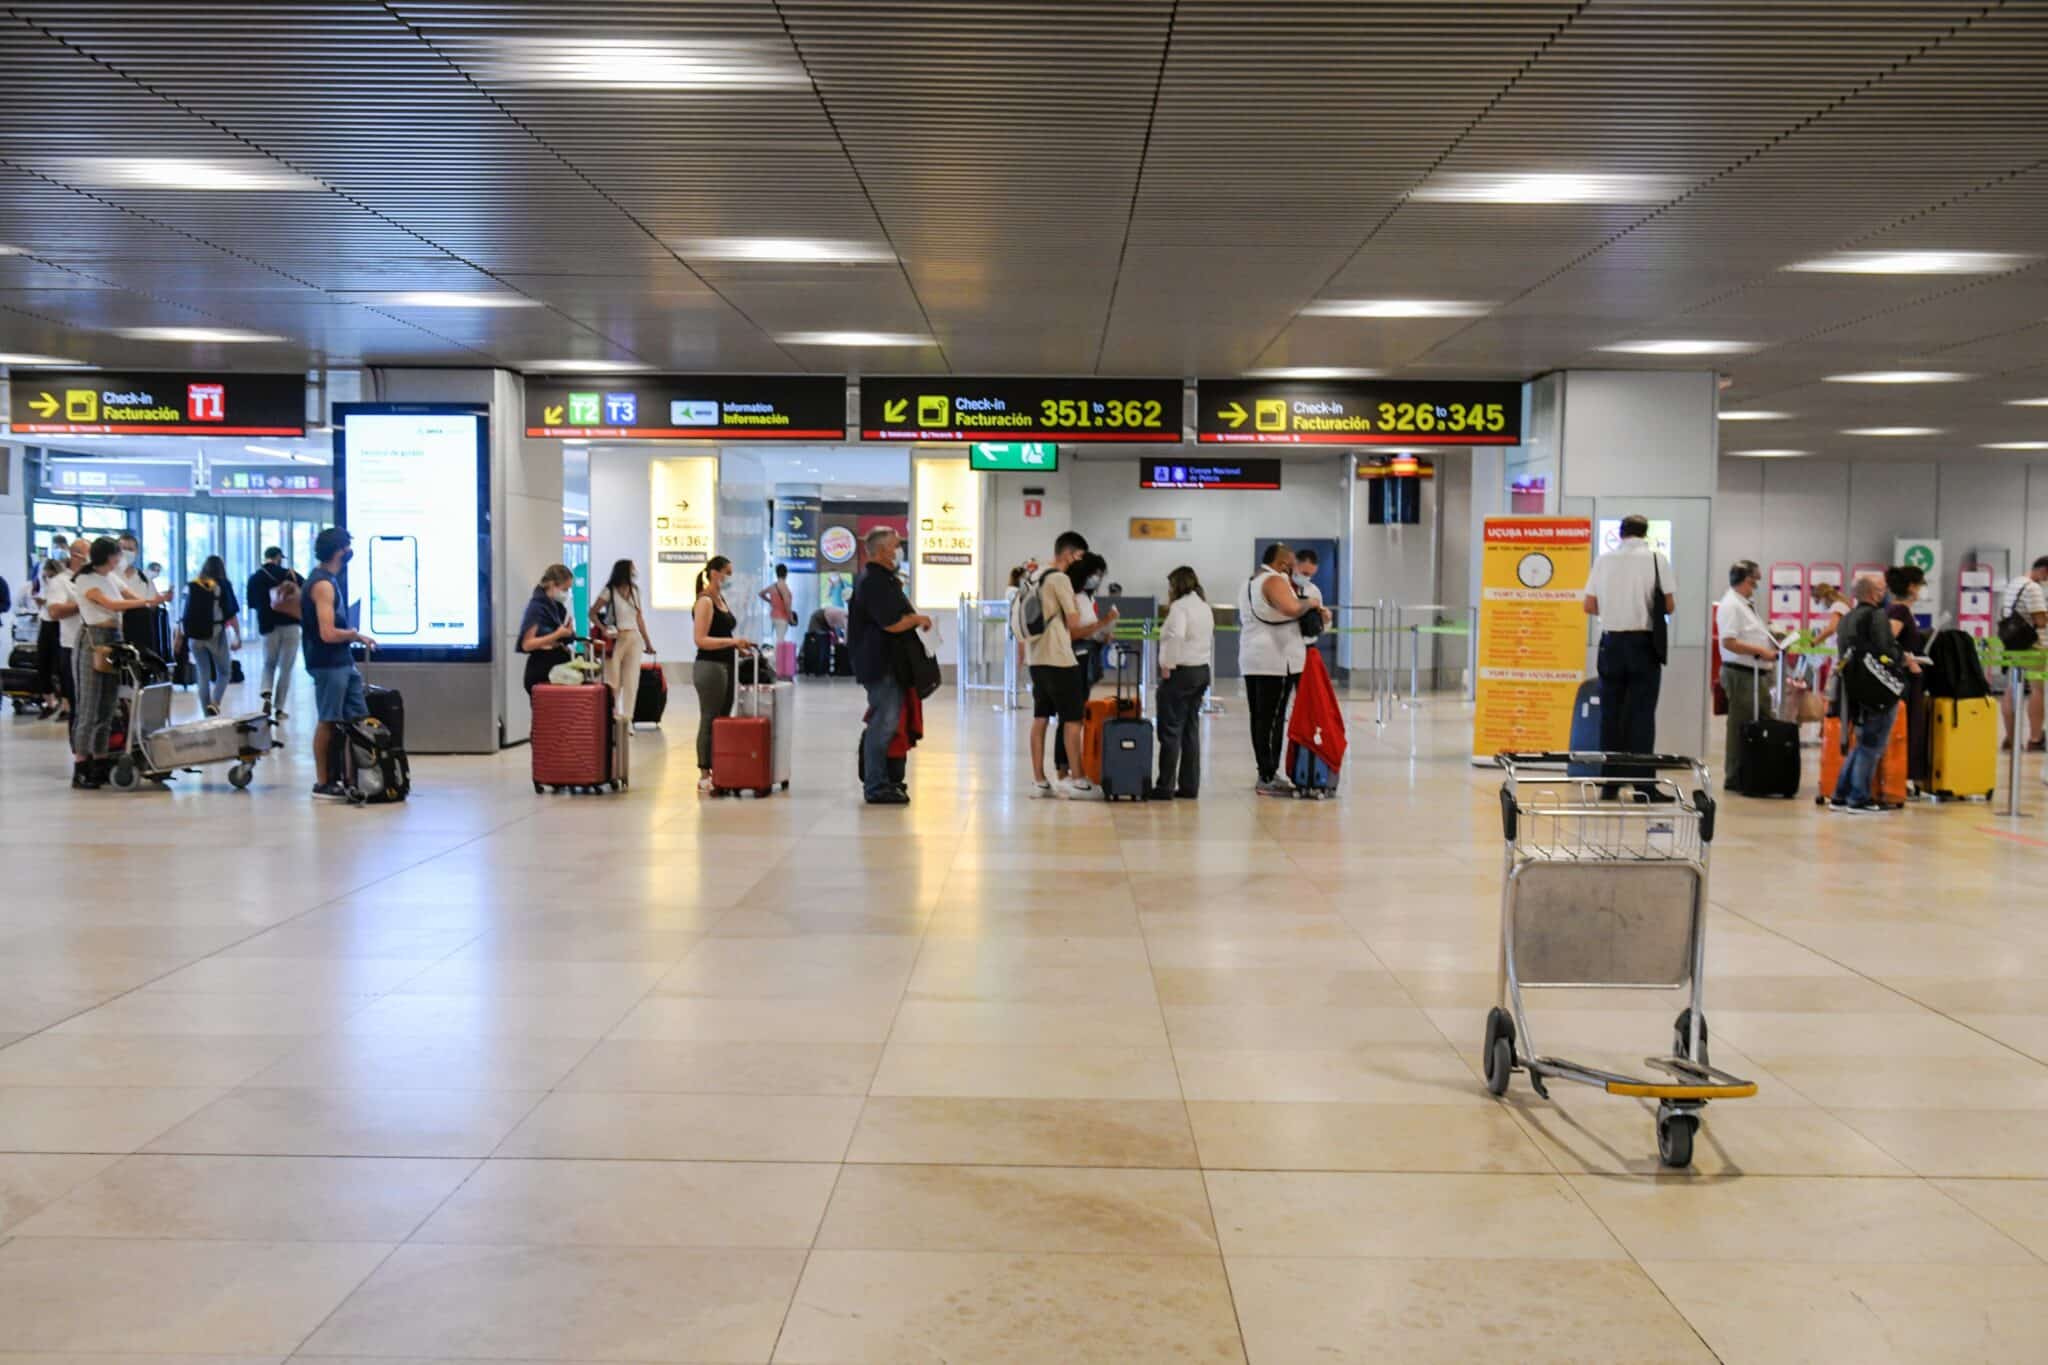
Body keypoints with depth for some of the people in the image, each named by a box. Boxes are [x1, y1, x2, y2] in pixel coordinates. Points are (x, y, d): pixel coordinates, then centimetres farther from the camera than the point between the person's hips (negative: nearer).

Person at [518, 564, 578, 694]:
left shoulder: (557, 607, 12)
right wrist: (557, 635, -23)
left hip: (558, 666, 7)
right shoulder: (537, 606, -10)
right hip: (541, 669, -7)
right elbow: (527, 644, -17)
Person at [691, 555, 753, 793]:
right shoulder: (705, 601, -12)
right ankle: (704, 776, 1)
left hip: (726, 666, 9)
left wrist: (738, 645, 8)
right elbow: (701, 639, -19)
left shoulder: (721, 599, 15)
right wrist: (732, 641, -23)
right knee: (709, 721, -4)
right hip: (709, 666, -9)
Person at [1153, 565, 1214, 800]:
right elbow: (1210, 640, 20)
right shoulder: (1204, 606, 16)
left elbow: (1175, 635, -27)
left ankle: (1165, 787, -4)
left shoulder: (1180, 606, -12)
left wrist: (1167, 665, -19)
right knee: (1191, 731, 10)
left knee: (1171, 731, -5)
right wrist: (1207, 668, 19)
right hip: (1201, 671, 9)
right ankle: (1189, 786, 11)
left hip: (1180, 672, -9)